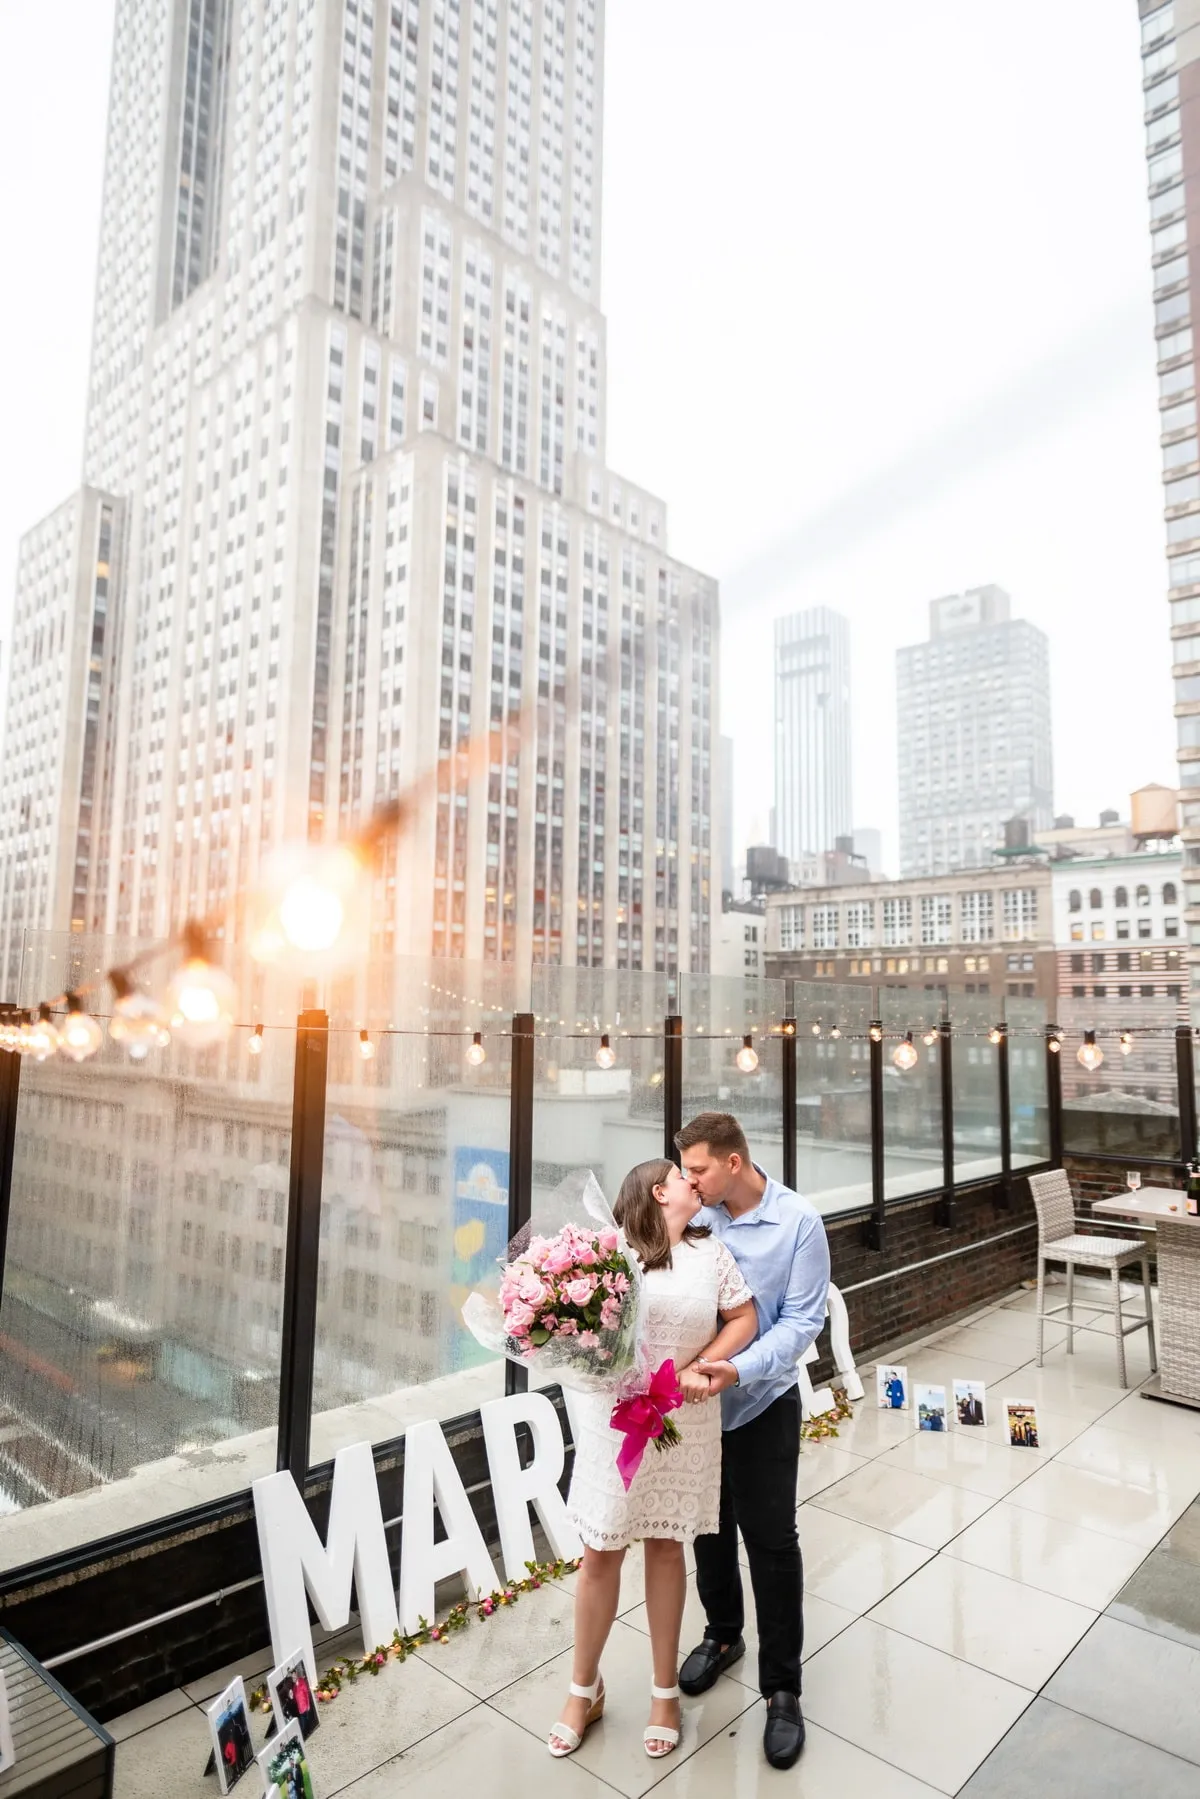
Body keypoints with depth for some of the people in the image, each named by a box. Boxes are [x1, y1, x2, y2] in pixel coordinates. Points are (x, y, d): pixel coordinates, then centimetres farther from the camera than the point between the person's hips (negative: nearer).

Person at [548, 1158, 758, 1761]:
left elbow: (744, 1318, 2)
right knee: (600, 1553, 11)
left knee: (666, 1548, 16)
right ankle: (584, 1689, 34)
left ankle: (664, 1690, 37)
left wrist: (700, 1369, -10)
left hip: (683, 1423, 2)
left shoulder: (709, 1251, 0)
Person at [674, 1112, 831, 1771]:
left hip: (762, 1402, -3)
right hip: (694, 1397, 3)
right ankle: (722, 1634, 46)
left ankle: (782, 1688, 27)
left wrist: (740, 1369, -28)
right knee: (710, 1527, 21)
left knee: (771, 1542, 6)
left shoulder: (798, 1221, -18)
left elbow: (801, 1320, -16)